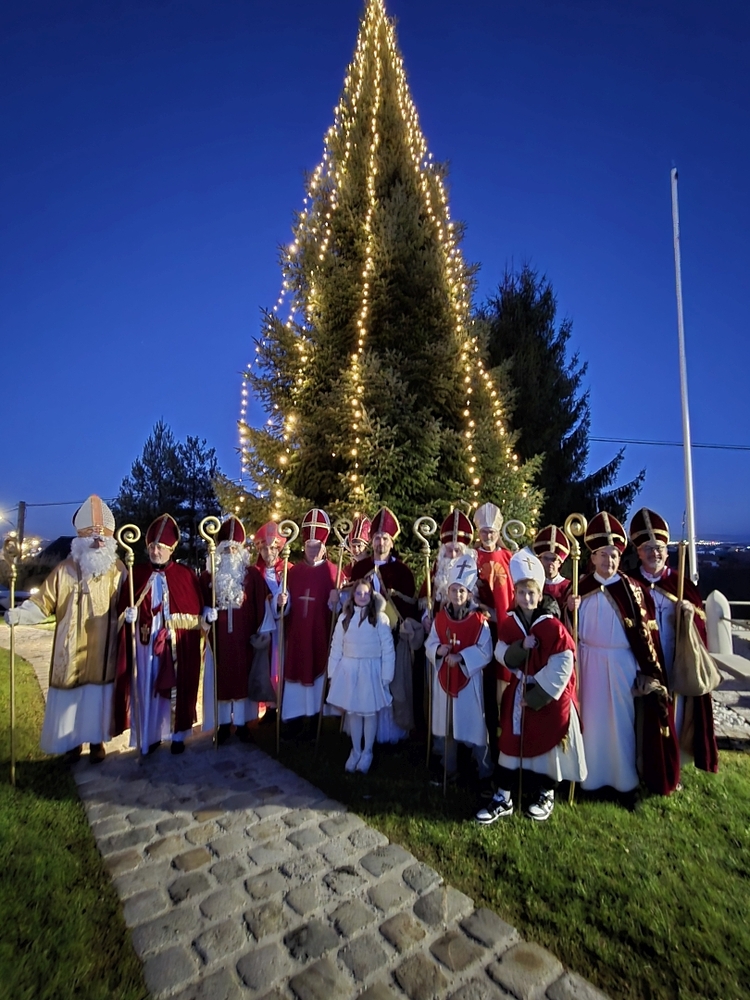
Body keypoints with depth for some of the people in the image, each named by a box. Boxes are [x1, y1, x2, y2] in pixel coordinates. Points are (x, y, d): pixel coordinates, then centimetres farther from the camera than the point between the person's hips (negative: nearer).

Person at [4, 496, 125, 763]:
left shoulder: (117, 569, -2)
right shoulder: (65, 569, -1)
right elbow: (43, 601, -4)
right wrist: (20, 614, -21)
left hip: (102, 649, -1)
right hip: (71, 650, 1)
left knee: (97, 697, 7)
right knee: (69, 697, 11)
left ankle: (97, 740, 26)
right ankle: (72, 739, 32)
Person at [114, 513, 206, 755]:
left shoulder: (186, 576, -1)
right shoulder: (137, 575, 3)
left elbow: (195, 612, 1)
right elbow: (124, 611, 2)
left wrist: (206, 617, -16)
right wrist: (127, 615, -18)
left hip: (176, 646, -1)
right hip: (145, 646, 2)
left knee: (176, 688, 6)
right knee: (146, 689, 8)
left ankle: (177, 734, 23)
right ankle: (149, 735, 25)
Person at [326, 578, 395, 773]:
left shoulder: (380, 618, -9)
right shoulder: (345, 617, 1)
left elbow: (388, 649, -7)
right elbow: (336, 647, 4)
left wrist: (386, 676, -8)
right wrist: (333, 672, 2)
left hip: (370, 670, -2)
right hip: (348, 669, 3)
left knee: (369, 712, 9)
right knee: (352, 711, 13)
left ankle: (367, 752, 29)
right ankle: (355, 751, 31)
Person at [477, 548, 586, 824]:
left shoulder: (553, 627, -15)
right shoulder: (508, 624, -3)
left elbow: (562, 665, -17)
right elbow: (502, 656, -5)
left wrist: (537, 694, -16)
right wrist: (521, 648, -26)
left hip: (548, 697, -3)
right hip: (517, 693, 3)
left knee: (546, 744, 11)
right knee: (511, 744, 9)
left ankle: (545, 795, 34)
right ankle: (503, 798, 21)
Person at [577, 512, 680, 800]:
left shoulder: (632, 589, -5)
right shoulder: (582, 587, 2)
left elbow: (644, 632, -5)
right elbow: (572, 627, 8)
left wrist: (650, 671, -7)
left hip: (622, 664, -2)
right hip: (590, 662, 2)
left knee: (621, 720, 8)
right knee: (593, 719, 11)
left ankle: (625, 780, 26)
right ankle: (592, 775, 27)